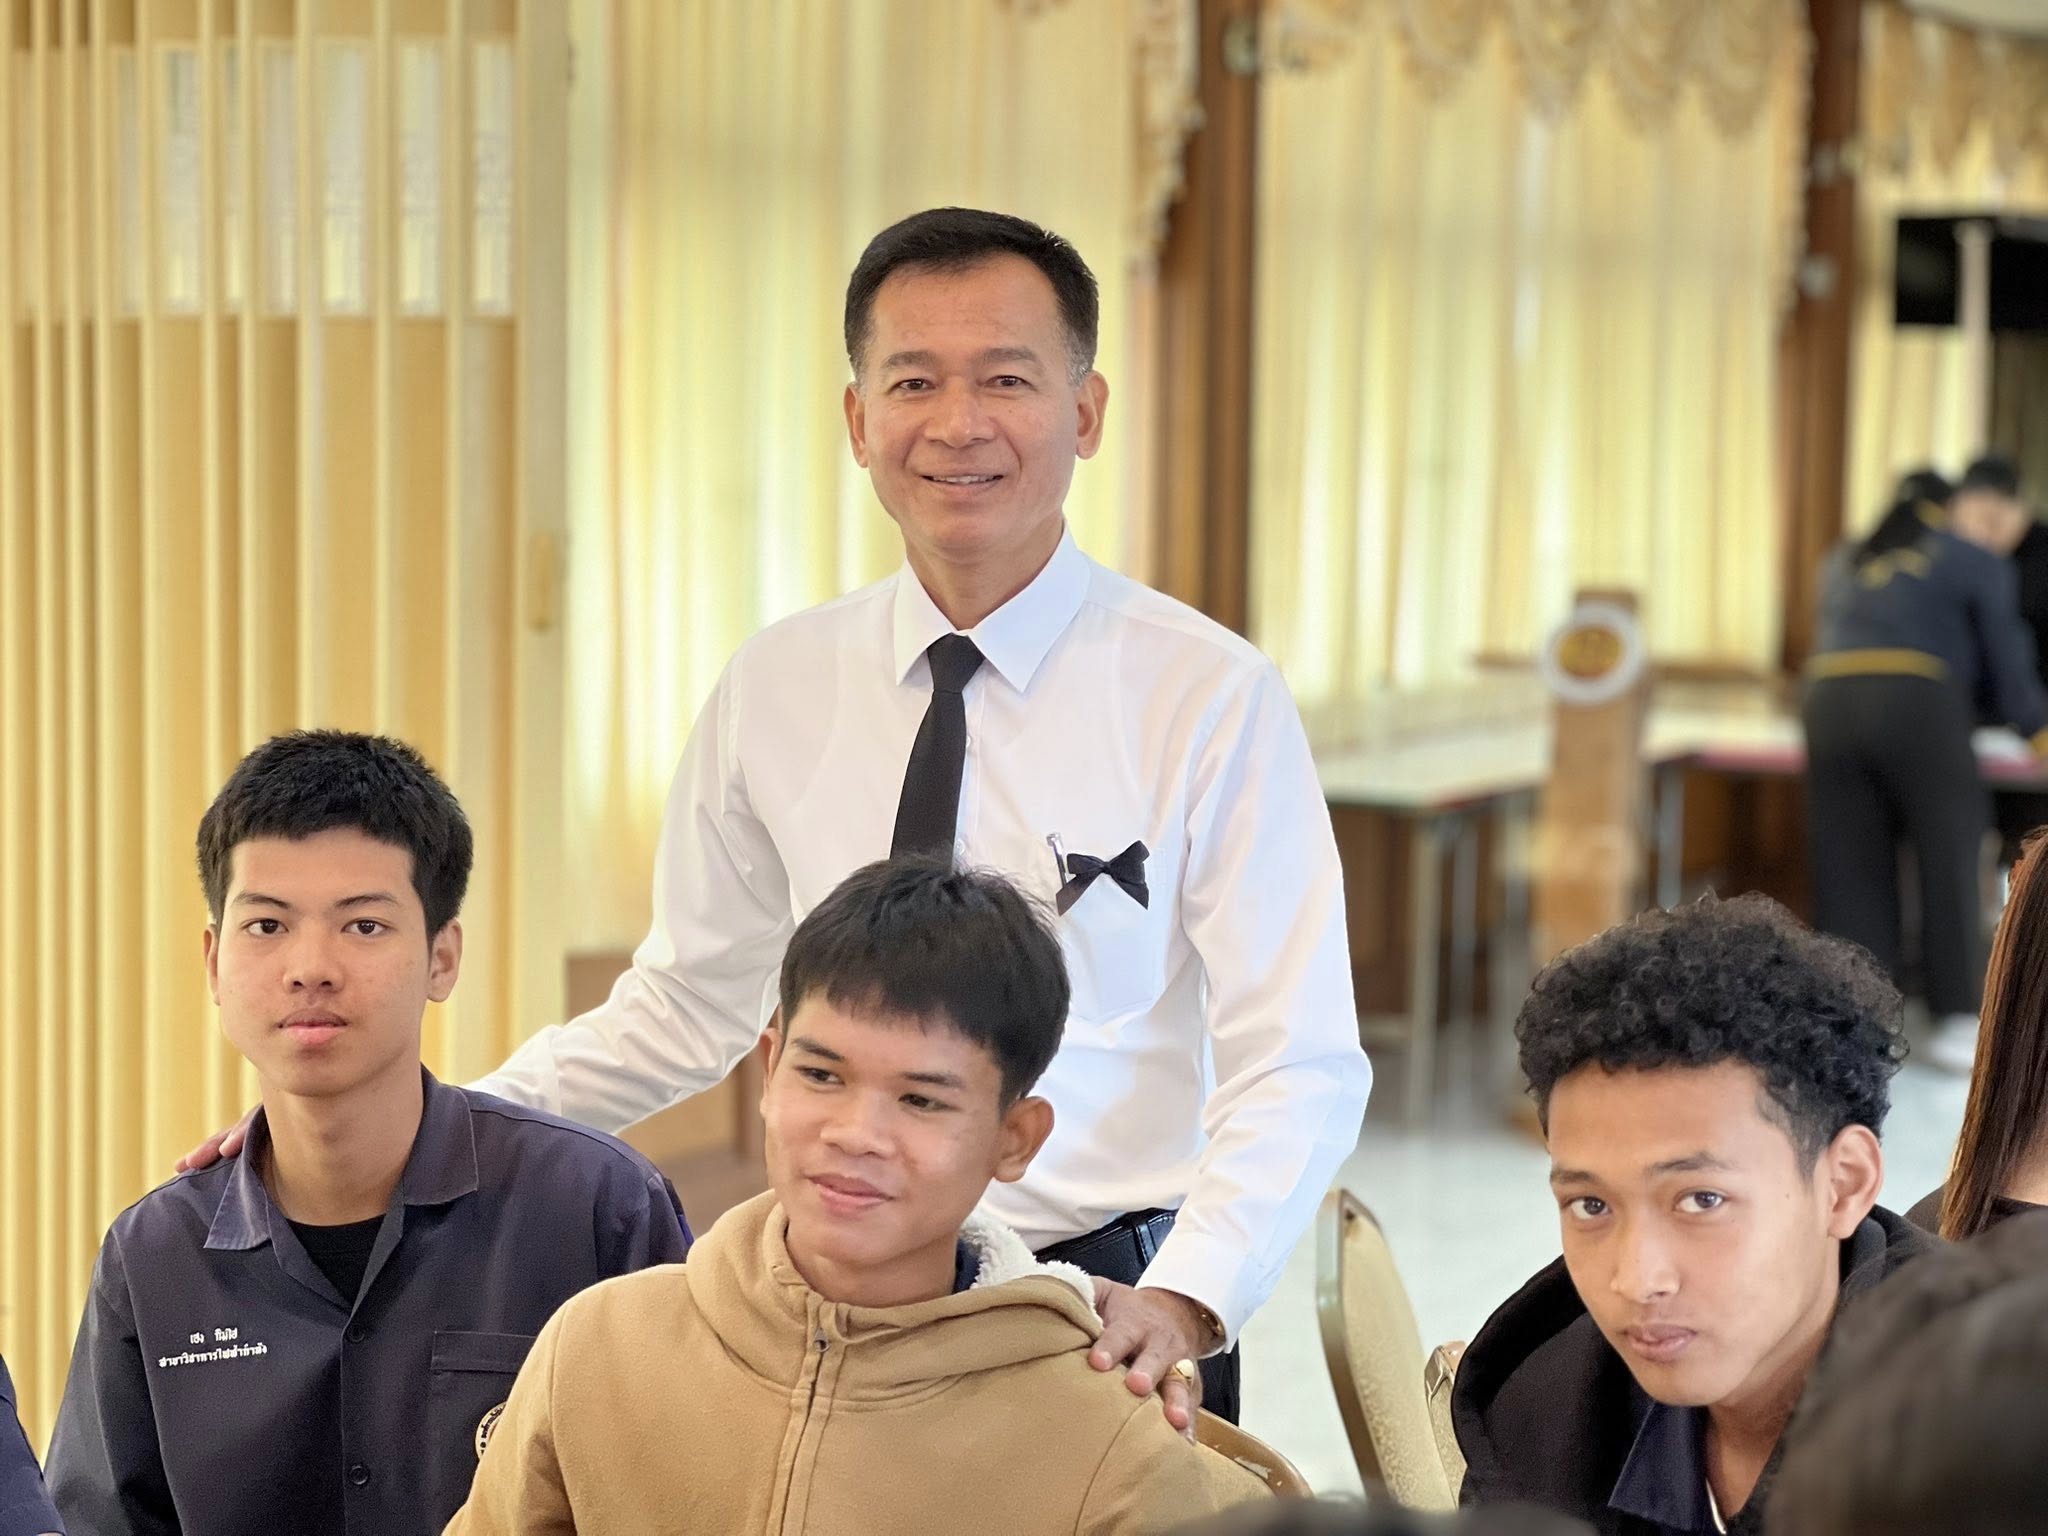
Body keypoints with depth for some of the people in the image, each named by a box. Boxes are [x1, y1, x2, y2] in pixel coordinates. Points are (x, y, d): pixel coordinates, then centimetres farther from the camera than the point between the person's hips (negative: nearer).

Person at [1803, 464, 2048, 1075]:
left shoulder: (1845, 562, 27)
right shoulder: (1975, 561, 15)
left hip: (1829, 699, 4)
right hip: (1918, 702, -4)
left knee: (1848, 864, 6)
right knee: (1951, 858, 4)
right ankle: (1957, 1019, 2)